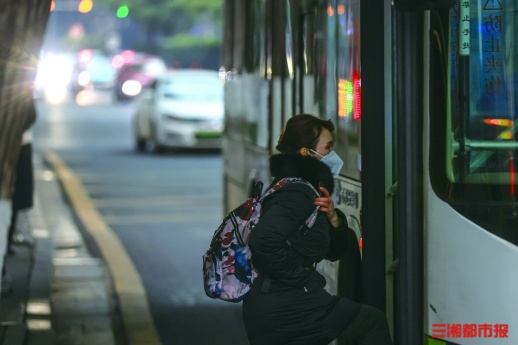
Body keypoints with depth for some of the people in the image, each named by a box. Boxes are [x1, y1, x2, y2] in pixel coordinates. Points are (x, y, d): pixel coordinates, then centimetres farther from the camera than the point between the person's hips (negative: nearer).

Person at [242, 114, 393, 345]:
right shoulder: (299, 193, -13)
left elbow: (334, 253, 21)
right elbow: (263, 241, -30)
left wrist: (332, 218, 2)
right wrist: (296, 277, -18)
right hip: (286, 309, -10)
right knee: (373, 322, 2)